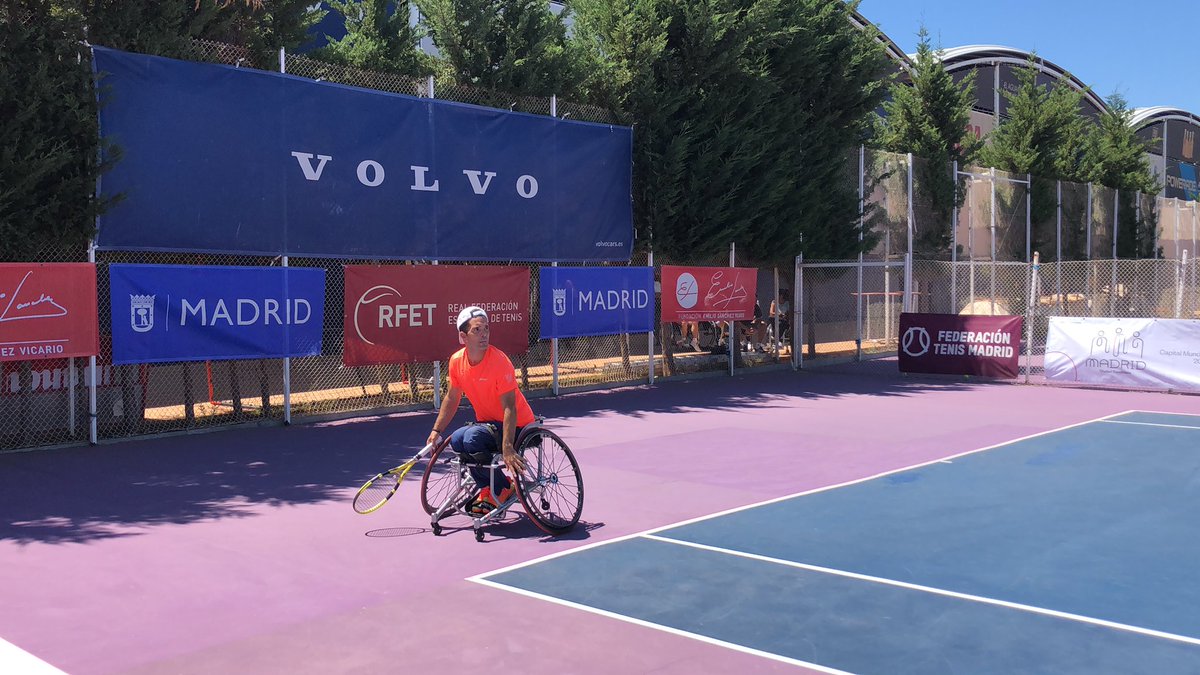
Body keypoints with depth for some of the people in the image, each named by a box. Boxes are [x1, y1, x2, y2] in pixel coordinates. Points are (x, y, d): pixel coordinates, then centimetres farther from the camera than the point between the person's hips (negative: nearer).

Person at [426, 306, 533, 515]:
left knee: (472, 438, -29)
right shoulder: (457, 361, -4)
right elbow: (451, 399, 12)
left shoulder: (499, 361, -23)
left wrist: (507, 447, -37)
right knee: (456, 440, -19)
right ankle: (486, 489, 5)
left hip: (516, 425, -6)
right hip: (487, 423, 6)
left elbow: (509, 407, -28)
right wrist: (436, 431, 6)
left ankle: (503, 490, -7)